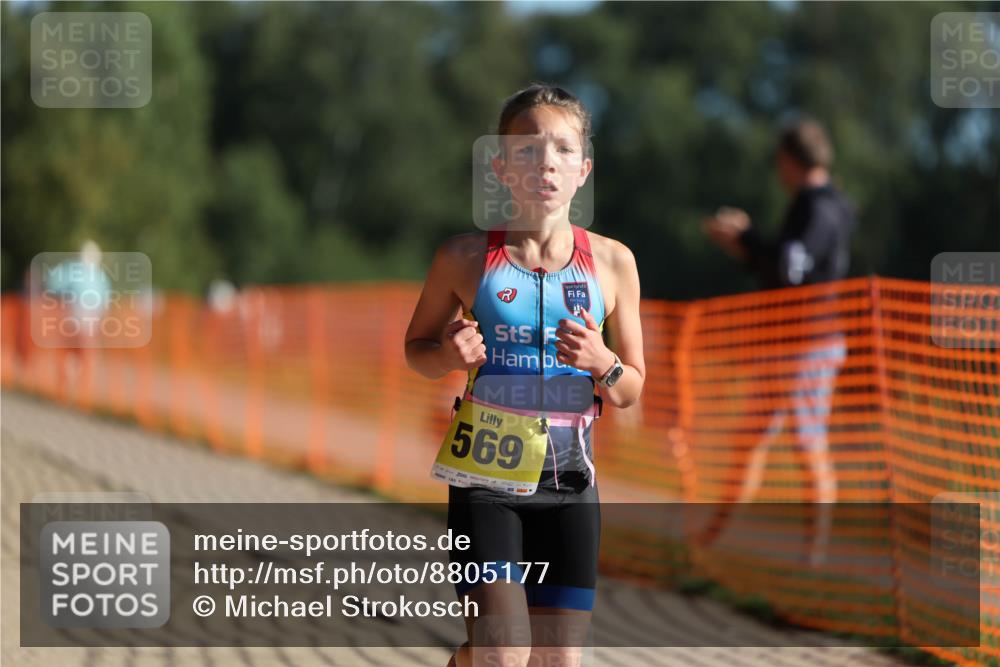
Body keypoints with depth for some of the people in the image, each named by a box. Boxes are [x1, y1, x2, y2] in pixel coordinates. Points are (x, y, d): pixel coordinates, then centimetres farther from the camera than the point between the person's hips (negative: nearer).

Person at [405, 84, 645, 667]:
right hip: (485, 474, -2)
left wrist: (602, 362, -13)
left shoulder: (612, 262, 2)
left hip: (568, 477, 2)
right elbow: (416, 346, 11)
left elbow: (632, 390, 9)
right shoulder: (467, 258, -2)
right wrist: (449, 355, -11)